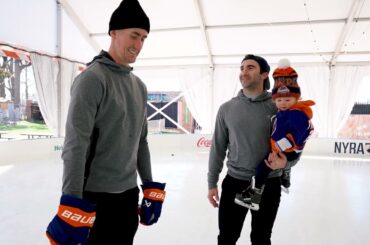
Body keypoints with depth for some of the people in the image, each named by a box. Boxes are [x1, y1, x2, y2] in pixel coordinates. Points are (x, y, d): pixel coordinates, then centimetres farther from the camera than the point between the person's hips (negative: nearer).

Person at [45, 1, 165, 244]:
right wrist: (72, 204, -23)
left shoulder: (139, 86, 10)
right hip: (95, 198, -7)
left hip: (129, 194, 7)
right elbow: (75, 146, -20)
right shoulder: (92, 78, -14)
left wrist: (150, 188, 13)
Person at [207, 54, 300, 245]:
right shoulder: (227, 109, -2)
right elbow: (218, 148, 2)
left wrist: (285, 162, -21)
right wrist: (212, 183, 2)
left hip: (268, 185, -1)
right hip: (234, 183, 1)